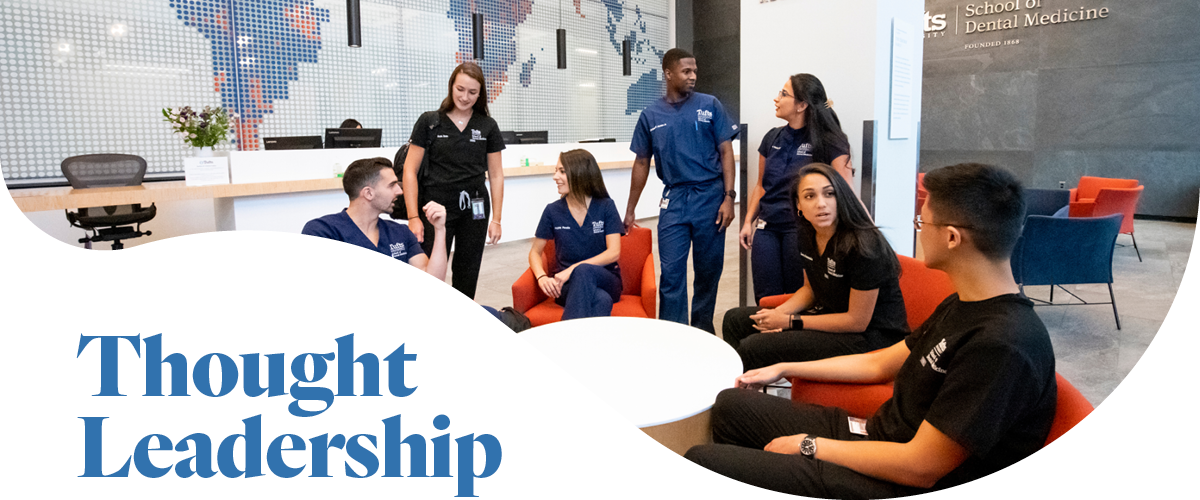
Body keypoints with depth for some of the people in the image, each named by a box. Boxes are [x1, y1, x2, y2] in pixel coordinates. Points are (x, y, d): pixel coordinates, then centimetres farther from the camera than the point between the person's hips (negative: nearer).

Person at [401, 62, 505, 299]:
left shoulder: (488, 126, 6)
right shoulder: (429, 122, 0)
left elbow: (495, 174, 8)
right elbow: (410, 170, -2)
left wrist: (496, 219, 3)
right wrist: (413, 217, -10)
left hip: (474, 209, 2)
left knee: (467, 276, 9)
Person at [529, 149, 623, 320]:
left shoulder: (606, 206, 1)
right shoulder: (553, 211, 5)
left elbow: (614, 252, -7)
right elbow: (535, 252, 11)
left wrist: (572, 269, -18)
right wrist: (542, 277, -12)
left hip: (606, 280, 1)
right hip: (568, 286, -1)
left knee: (584, 271, -38)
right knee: (601, 300, -37)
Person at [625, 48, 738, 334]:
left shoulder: (710, 106, 3)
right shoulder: (651, 116, 6)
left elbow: (726, 152, 1)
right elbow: (642, 163, 12)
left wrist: (729, 197, -9)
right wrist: (630, 211, 12)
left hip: (709, 195, 0)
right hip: (674, 198, 1)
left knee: (709, 270, 8)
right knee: (671, 273, -1)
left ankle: (703, 330, 26)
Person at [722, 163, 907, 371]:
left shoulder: (863, 245, -25)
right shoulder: (807, 234, -1)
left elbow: (857, 321, -20)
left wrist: (790, 322, -17)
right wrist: (778, 313, -5)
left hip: (868, 337, -8)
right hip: (828, 316, 8)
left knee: (754, 347, -22)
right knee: (735, 319, 8)